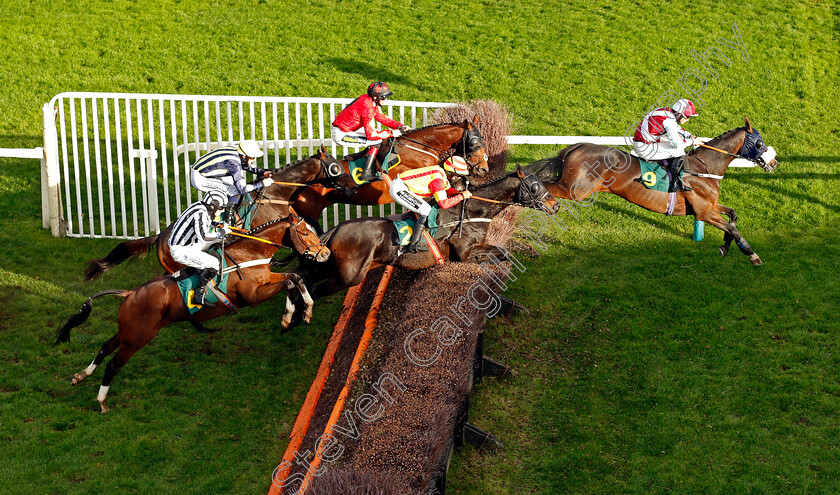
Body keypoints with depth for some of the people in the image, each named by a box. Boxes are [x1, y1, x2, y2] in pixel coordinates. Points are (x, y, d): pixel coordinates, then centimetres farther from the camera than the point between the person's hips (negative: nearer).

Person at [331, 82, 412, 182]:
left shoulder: (371, 101, 2)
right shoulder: (367, 107, -26)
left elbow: (381, 117, 13)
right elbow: (370, 134, -26)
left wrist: (400, 126, 2)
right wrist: (391, 133, -20)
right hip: (340, 135, -10)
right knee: (377, 141, -14)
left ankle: (353, 156, 13)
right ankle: (366, 173, -13)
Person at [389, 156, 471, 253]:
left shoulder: (441, 172, 8)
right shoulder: (438, 178, -20)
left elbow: (448, 189, 22)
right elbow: (443, 204, -23)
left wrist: (460, 193, 2)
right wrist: (461, 196, -14)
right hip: (398, 189, -10)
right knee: (426, 211, -13)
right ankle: (412, 246, -11)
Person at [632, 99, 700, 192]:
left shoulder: (667, 111, 6)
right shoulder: (669, 120, -22)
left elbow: (677, 127, 27)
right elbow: (677, 144, -21)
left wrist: (690, 135, 15)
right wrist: (692, 141, -5)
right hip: (645, 148, -10)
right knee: (680, 152, -10)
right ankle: (676, 183, -5)